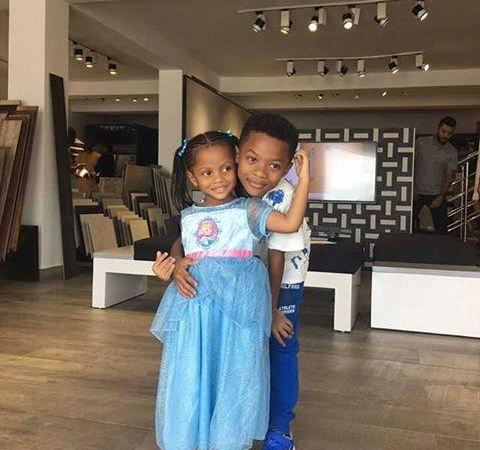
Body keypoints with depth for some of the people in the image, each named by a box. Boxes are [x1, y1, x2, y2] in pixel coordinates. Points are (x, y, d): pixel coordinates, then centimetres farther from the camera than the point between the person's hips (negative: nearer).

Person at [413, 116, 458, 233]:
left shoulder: (452, 152, -2)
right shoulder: (421, 142, -2)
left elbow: (450, 177, -3)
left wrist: (440, 197, -12)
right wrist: (413, 186, -6)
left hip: (436, 194, 0)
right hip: (417, 192, 0)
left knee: (441, 228, 1)